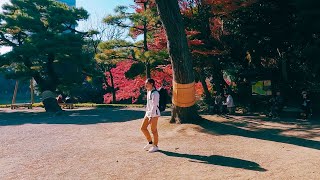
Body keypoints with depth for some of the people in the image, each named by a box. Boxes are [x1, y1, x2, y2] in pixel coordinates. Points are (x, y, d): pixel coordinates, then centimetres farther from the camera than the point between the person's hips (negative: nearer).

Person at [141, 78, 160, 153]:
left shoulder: (155, 93, -18)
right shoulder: (148, 91, 10)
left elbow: (154, 106, -21)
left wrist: (151, 117, -22)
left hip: (154, 114, -9)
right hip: (148, 113, 9)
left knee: (153, 130, 1)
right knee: (143, 128, 11)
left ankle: (155, 146, 18)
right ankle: (150, 142, 28)